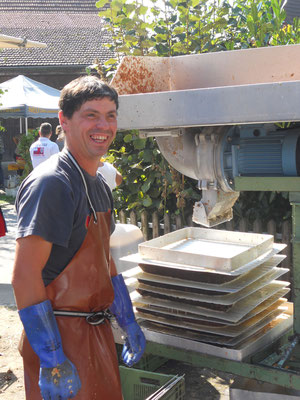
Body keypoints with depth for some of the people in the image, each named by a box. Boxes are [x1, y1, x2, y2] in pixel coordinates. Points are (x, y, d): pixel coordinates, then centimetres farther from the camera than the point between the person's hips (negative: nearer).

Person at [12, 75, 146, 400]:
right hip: (61, 335, -8)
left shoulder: (99, 186, 10)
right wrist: (52, 362, -23)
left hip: (97, 330, 9)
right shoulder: (51, 184, -19)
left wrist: (129, 326, 18)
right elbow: (24, 276, -23)